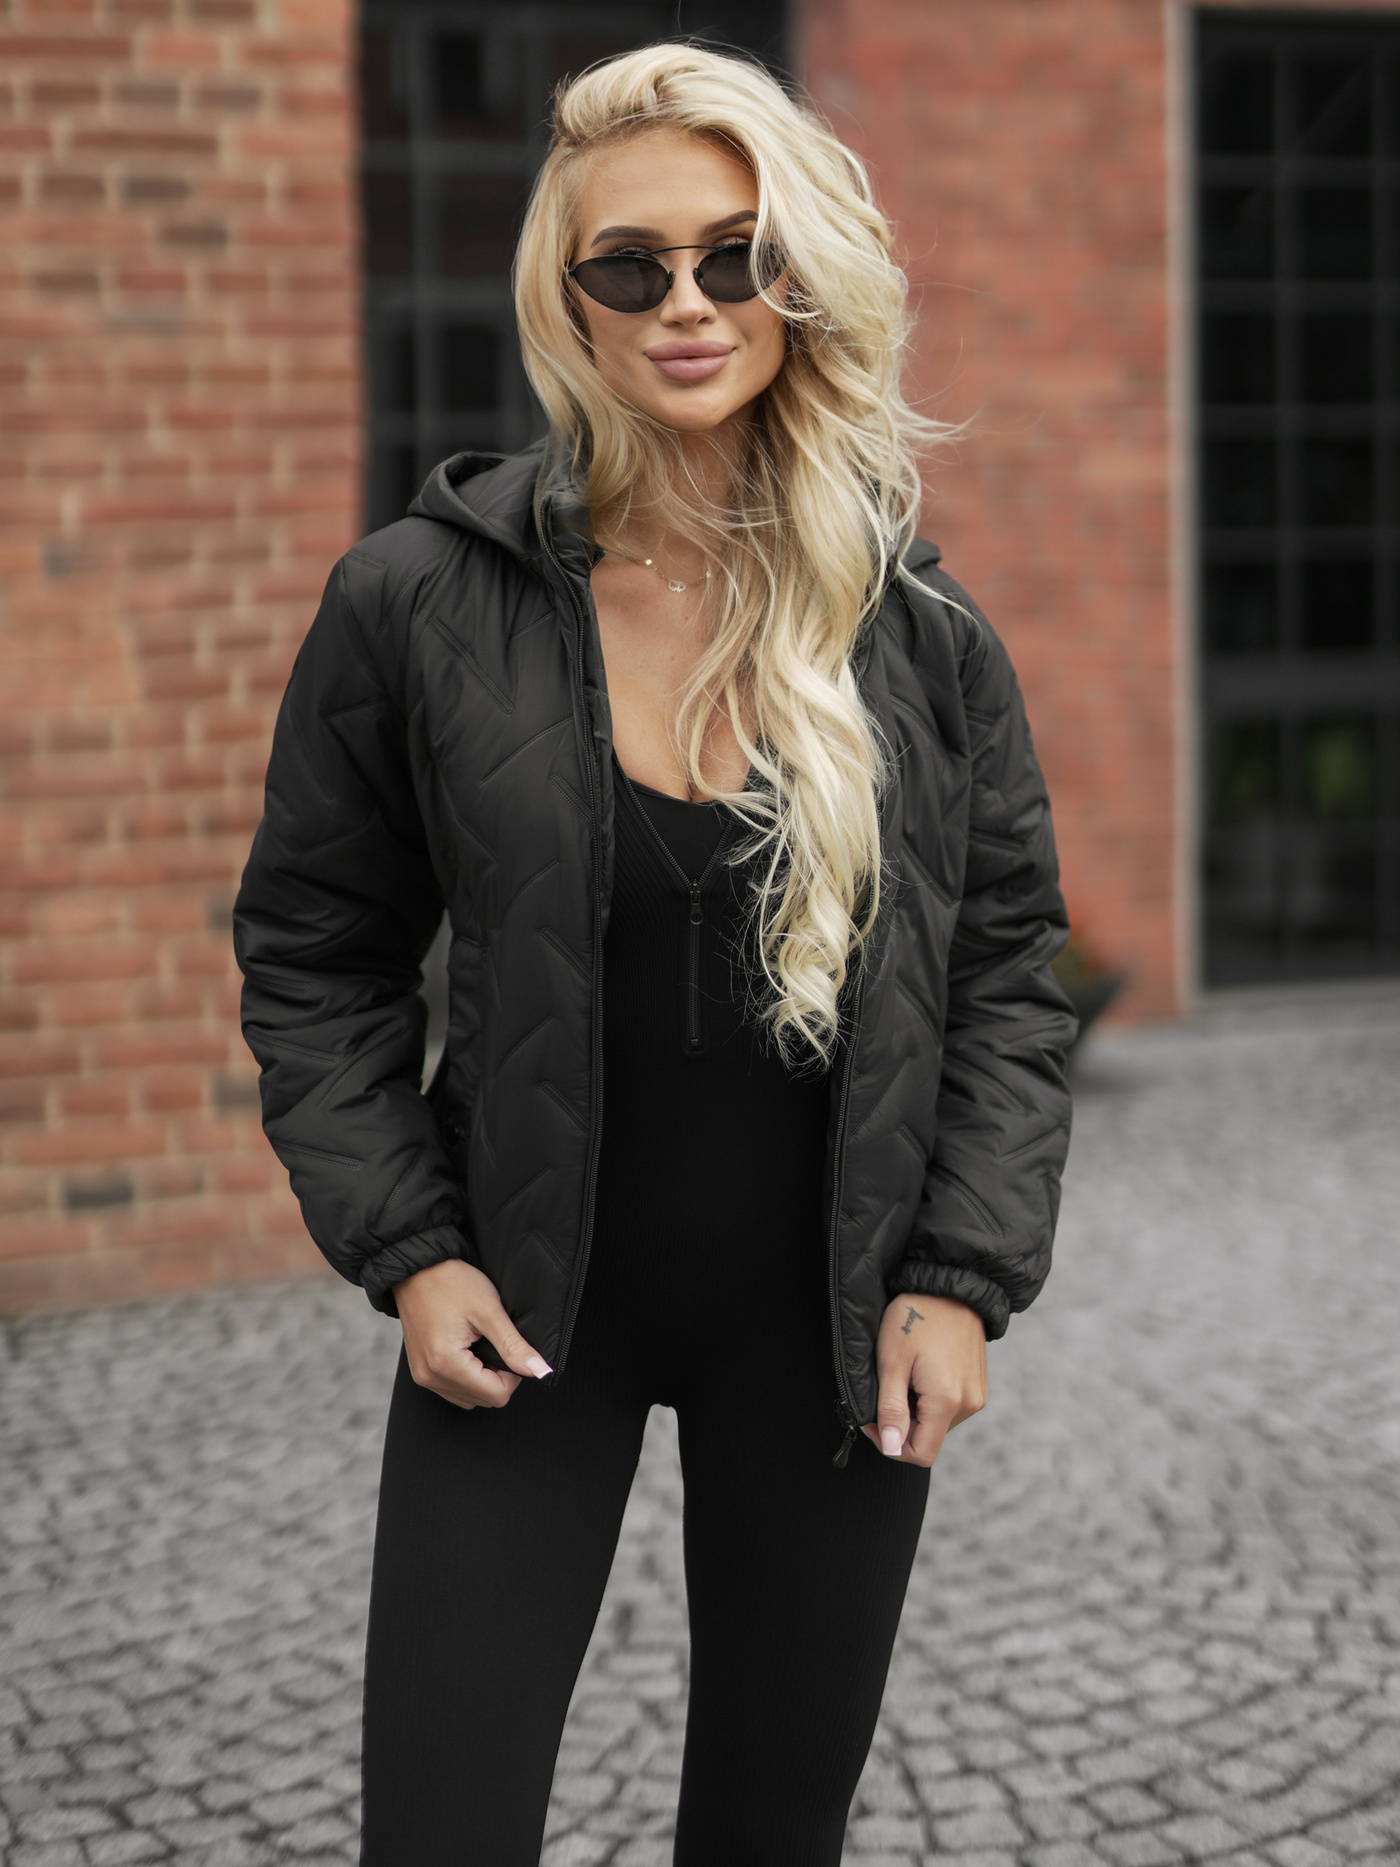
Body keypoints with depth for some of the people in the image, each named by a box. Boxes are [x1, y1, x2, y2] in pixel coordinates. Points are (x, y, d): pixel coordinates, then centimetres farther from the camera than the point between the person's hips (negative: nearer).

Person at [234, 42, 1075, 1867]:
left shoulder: (920, 632, -3)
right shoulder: (418, 603, -8)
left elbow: (1009, 966, 4)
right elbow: (313, 956, 1)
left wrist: (963, 1276, -5)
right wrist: (404, 1248, -8)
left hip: (829, 1316, 2)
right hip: (529, 1306, -1)